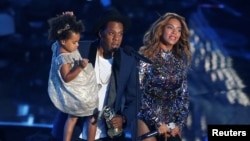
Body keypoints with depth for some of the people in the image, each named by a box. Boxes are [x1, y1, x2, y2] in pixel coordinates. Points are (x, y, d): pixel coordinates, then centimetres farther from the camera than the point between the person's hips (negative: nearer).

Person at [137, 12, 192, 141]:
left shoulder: (182, 60, 7)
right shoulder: (146, 56, -5)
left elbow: (184, 95, 9)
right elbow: (138, 92, -9)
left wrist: (179, 124, -2)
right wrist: (157, 123, -12)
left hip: (172, 124, 4)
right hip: (147, 120, -4)